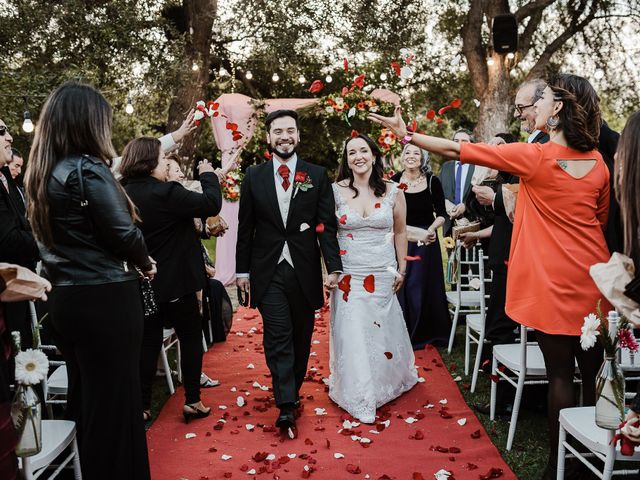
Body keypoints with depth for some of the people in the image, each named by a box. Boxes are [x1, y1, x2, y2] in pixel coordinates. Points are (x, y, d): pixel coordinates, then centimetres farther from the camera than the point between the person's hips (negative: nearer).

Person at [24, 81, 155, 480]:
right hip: (105, 299, -8)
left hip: (65, 299, 9)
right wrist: (144, 263, 4)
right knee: (115, 397, 4)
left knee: (84, 394, 20)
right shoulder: (88, 169, -16)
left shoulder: (43, 174, 9)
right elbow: (123, 233, -16)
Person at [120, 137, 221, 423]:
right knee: (191, 337, 10)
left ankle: (141, 407, 17)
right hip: (175, 281, -6)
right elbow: (212, 204, -16)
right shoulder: (166, 193, -20)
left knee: (148, 342, 13)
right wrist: (208, 175, -2)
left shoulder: (125, 194, 1)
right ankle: (192, 401, 15)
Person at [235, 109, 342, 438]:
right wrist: (242, 269, 5)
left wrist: (333, 267, -8)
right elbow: (245, 228, 6)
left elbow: (327, 226, -1)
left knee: (301, 337, 12)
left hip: (304, 271, 1)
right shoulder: (253, 176, 3)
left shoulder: (317, 175, 2)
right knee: (278, 338, -5)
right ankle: (286, 406, -3)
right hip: (268, 272, -1)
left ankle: (293, 391, 31)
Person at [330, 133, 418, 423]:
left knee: (383, 330, 13)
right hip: (348, 276, -1)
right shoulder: (335, 191, -4)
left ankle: (388, 382, 40)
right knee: (352, 333, 0)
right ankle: (360, 399, 15)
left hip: (383, 275, 2)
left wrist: (402, 269, 8)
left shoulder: (392, 191, 1)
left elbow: (400, 232, 9)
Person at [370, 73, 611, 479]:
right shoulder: (598, 161, 2)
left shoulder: (534, 156, -13)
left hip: (554, 281, -5)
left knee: (561, 373, 3)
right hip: (593, 279, 5)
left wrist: (406, 133, 0)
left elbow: (457, 151, -9)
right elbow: (602, 220, 15)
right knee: (593, 370, 13)